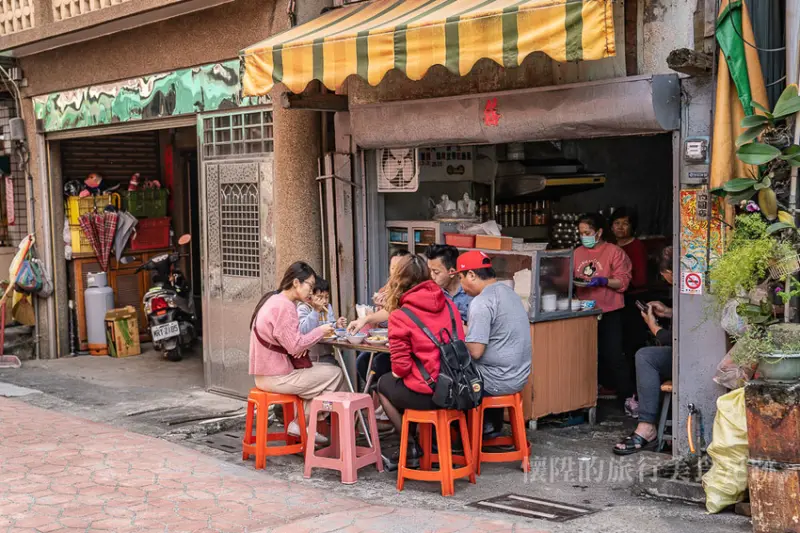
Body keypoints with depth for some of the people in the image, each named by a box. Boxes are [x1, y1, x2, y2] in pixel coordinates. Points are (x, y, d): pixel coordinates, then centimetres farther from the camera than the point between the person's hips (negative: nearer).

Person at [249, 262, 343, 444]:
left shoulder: (273, 300, 13)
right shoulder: (284, 306, -19)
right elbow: (295, 346, -23)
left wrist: (302, 345, 0)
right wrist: (320, 331, -10)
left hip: (266, 372, 10)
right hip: (276, 377, -10)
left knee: (326, 369, 17)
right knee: (334, 374, -4)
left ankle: (301, 424, 12)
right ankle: (300, 424, 6)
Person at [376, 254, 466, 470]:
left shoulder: (399, 316, -10)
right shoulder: (448, 305, 7)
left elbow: (400, 365, -12)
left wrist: (396, 373, 12)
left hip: (427, 395, -6)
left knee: (384, 383, 25)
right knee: (400, 383, 31)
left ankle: (411, 449, 26)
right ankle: (411, 446, 32)